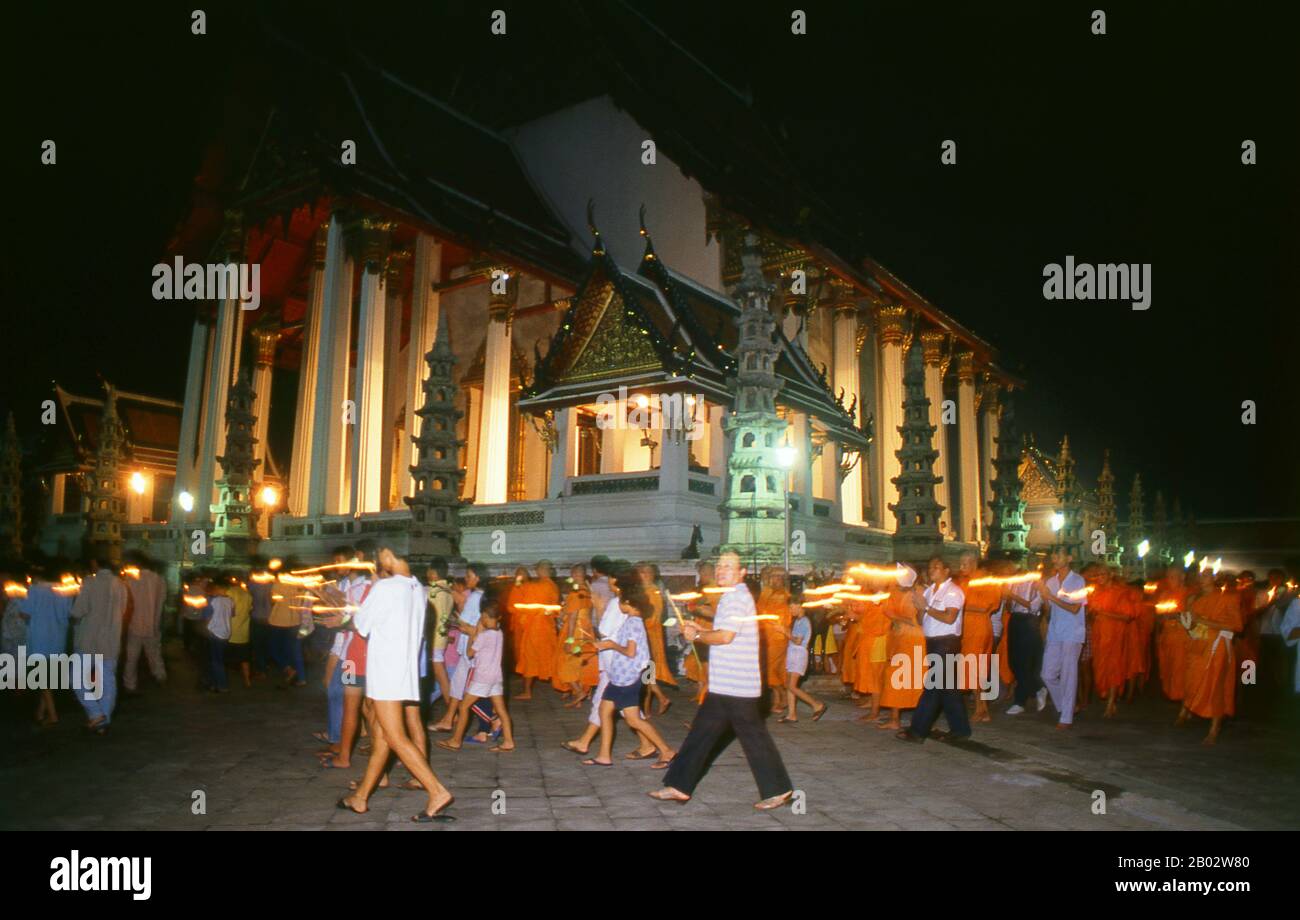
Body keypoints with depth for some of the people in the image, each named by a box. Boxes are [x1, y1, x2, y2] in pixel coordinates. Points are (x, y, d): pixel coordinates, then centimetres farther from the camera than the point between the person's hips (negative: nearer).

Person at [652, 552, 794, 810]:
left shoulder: (737, 597, -14)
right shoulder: (731, 597, 18)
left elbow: (725, 636, -23)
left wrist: (696, 635, -8)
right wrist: (699, 628, 10)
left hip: (736, 685, -10)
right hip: (723, 685, 10)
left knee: (753, 736, -1)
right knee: (701, 732, 11)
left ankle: (778, 790, 11)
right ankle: (679, 786, 16)